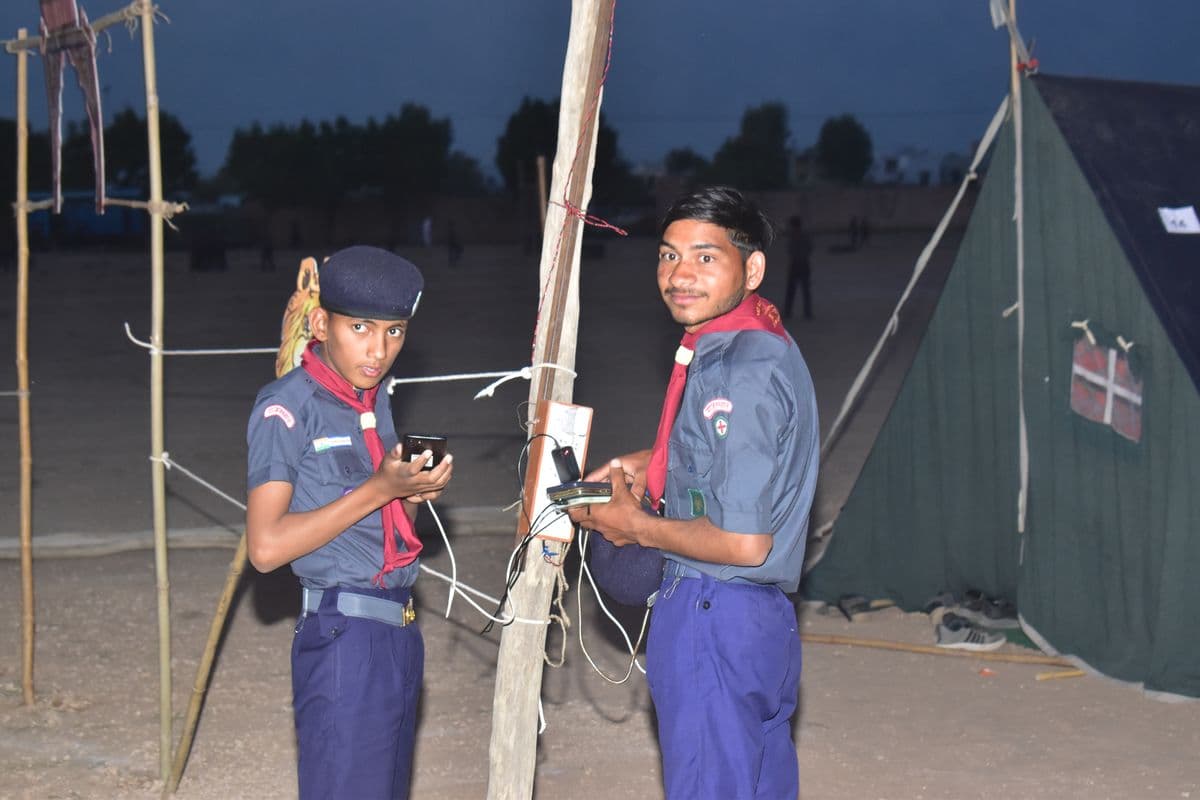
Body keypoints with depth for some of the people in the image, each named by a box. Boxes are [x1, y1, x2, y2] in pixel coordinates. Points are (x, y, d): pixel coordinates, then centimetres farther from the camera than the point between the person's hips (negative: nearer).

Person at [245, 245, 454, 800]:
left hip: (401, 630, 8)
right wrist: (379, 489, -21)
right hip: (343, 636, -8)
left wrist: (416, 490, -1)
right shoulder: (287, 409, -12)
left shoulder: (375, 400, 13)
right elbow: (266, 547, -20)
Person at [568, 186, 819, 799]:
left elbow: (743, 542, -25)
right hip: (767, 615, 10)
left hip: (710, 619, -10)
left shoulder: (737, 372, -22)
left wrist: (634, 527, -11)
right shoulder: (765, 344, 9)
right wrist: (652, 463, 15)